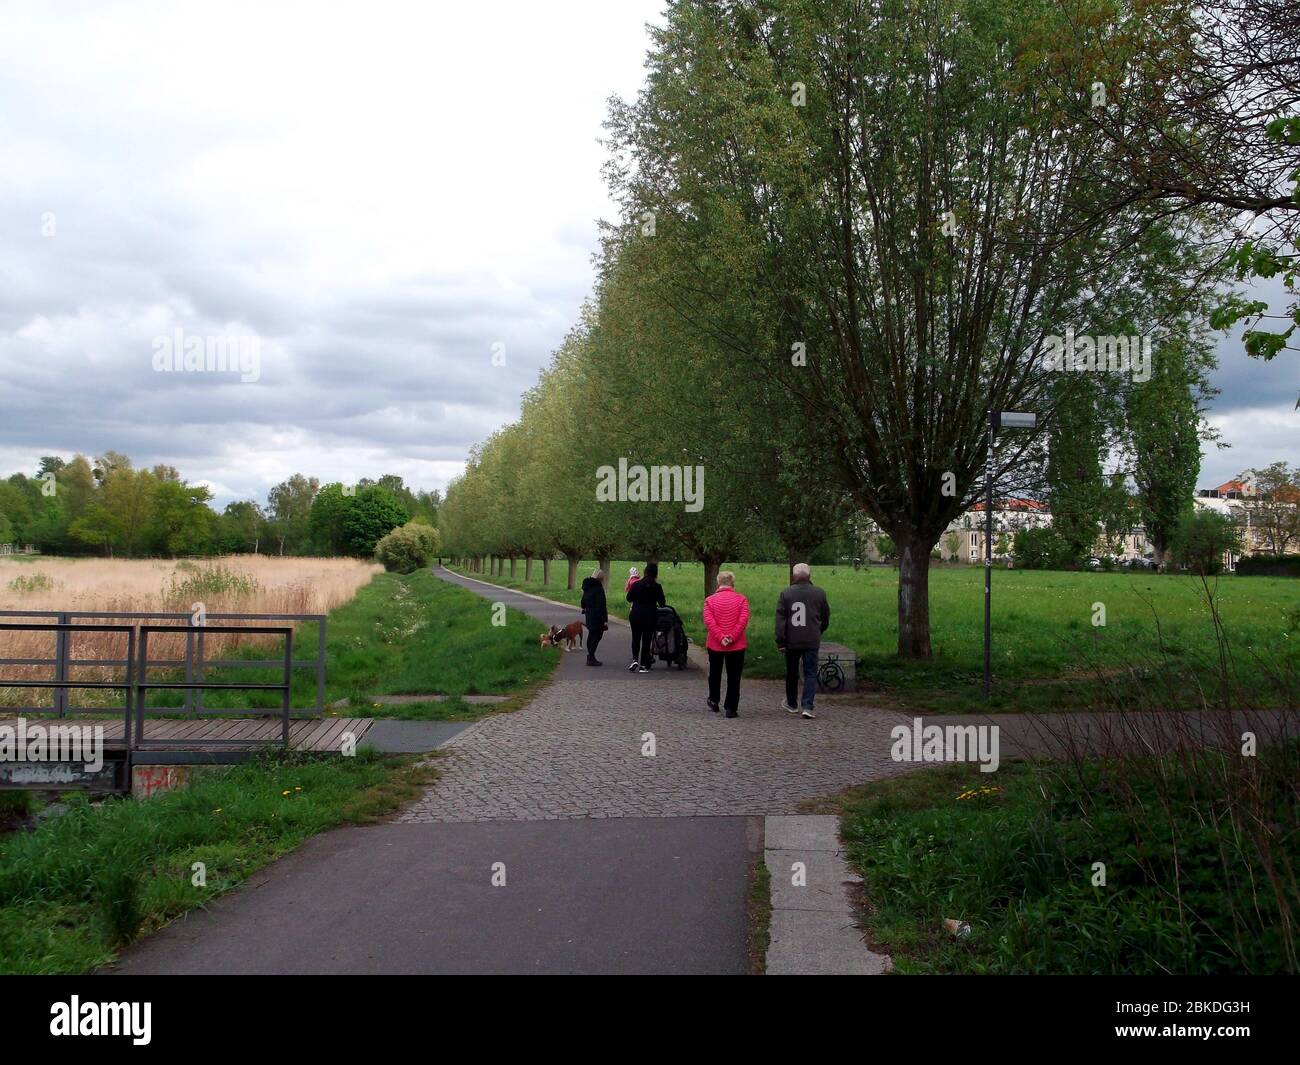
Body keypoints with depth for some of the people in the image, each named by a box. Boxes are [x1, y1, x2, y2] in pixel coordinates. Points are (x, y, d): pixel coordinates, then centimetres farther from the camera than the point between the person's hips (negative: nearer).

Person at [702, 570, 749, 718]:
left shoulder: (710, 600, -1)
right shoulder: (741, 599, -2)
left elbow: (708, 621, -13)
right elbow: (743, 620, -14)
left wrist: (721, 638, -15)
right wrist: (732, 638, -14)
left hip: (714, 645, 1)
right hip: (737, 645, -1)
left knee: (715, 674, 21)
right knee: (733, 678, 3)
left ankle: (714, 701, 29)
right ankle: (731, 708, 1)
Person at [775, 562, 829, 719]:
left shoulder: (785, 593, -3)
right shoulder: (819, 593, -1)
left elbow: (780, 619, -5)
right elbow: (826, 618, 10)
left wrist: (780, 642, -2)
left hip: (791, 641, 0)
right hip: (812, 641, 0)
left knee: (792, 673, 15)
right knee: (810, 674, 3)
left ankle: (792, 704, 28)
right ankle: (807, 707, -8)